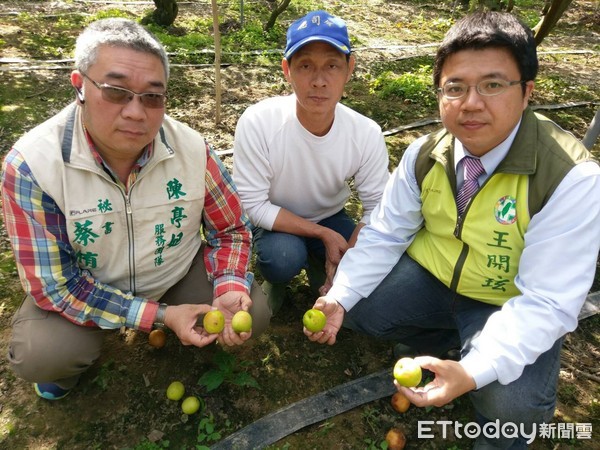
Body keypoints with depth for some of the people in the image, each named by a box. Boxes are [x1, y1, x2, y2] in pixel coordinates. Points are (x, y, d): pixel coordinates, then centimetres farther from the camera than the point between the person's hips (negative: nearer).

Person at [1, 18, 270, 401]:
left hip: (178, 274, 2)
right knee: (40, 356, -27)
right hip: (79, 287, -1)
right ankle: (76, 357, 12)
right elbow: (53, 283, -23)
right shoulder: (31, 165, -26)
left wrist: (230, 289, -27)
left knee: (251, 315, -14)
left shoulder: (192, 149, -20)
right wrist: (159, 315, -28)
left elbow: (231, 229, -8)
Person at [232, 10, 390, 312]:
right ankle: (275, 279, 6)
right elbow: (253, 205, -22)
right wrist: (323, 234, -24)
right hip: (273, 221, -2)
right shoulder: (257, 122, -28)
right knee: (284, 256, -33)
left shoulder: (367, 133, -21)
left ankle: (318, 264, 16)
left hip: (331, 218, 3)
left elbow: (377, 206, -12)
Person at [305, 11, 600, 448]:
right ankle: (438, 339, 16)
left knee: (512, 404, -27)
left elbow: (547, 302, -27)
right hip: (429, 278, 4)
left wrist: (473, 372, -40)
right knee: (356, 308, -13)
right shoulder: (424, 154, -12)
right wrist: (340, 297, -21)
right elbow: (385, 235, -7)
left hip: (512, 307, -3)